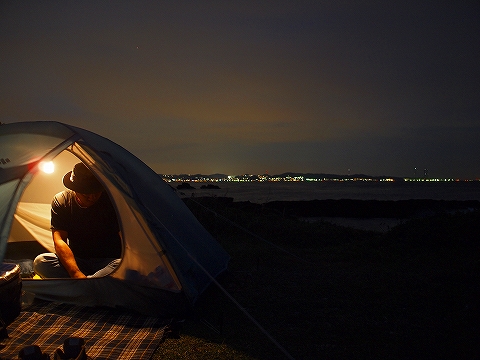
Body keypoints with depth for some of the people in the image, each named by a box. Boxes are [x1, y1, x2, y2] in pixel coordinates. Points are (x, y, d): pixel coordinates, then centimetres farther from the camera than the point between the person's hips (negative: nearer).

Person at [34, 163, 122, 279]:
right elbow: (59, 241, -15)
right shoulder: (60, 201, -7)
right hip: (75, 261, 3)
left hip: (108, 263, -2)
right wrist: (76, 274, -29)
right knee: (40, 262, -25)